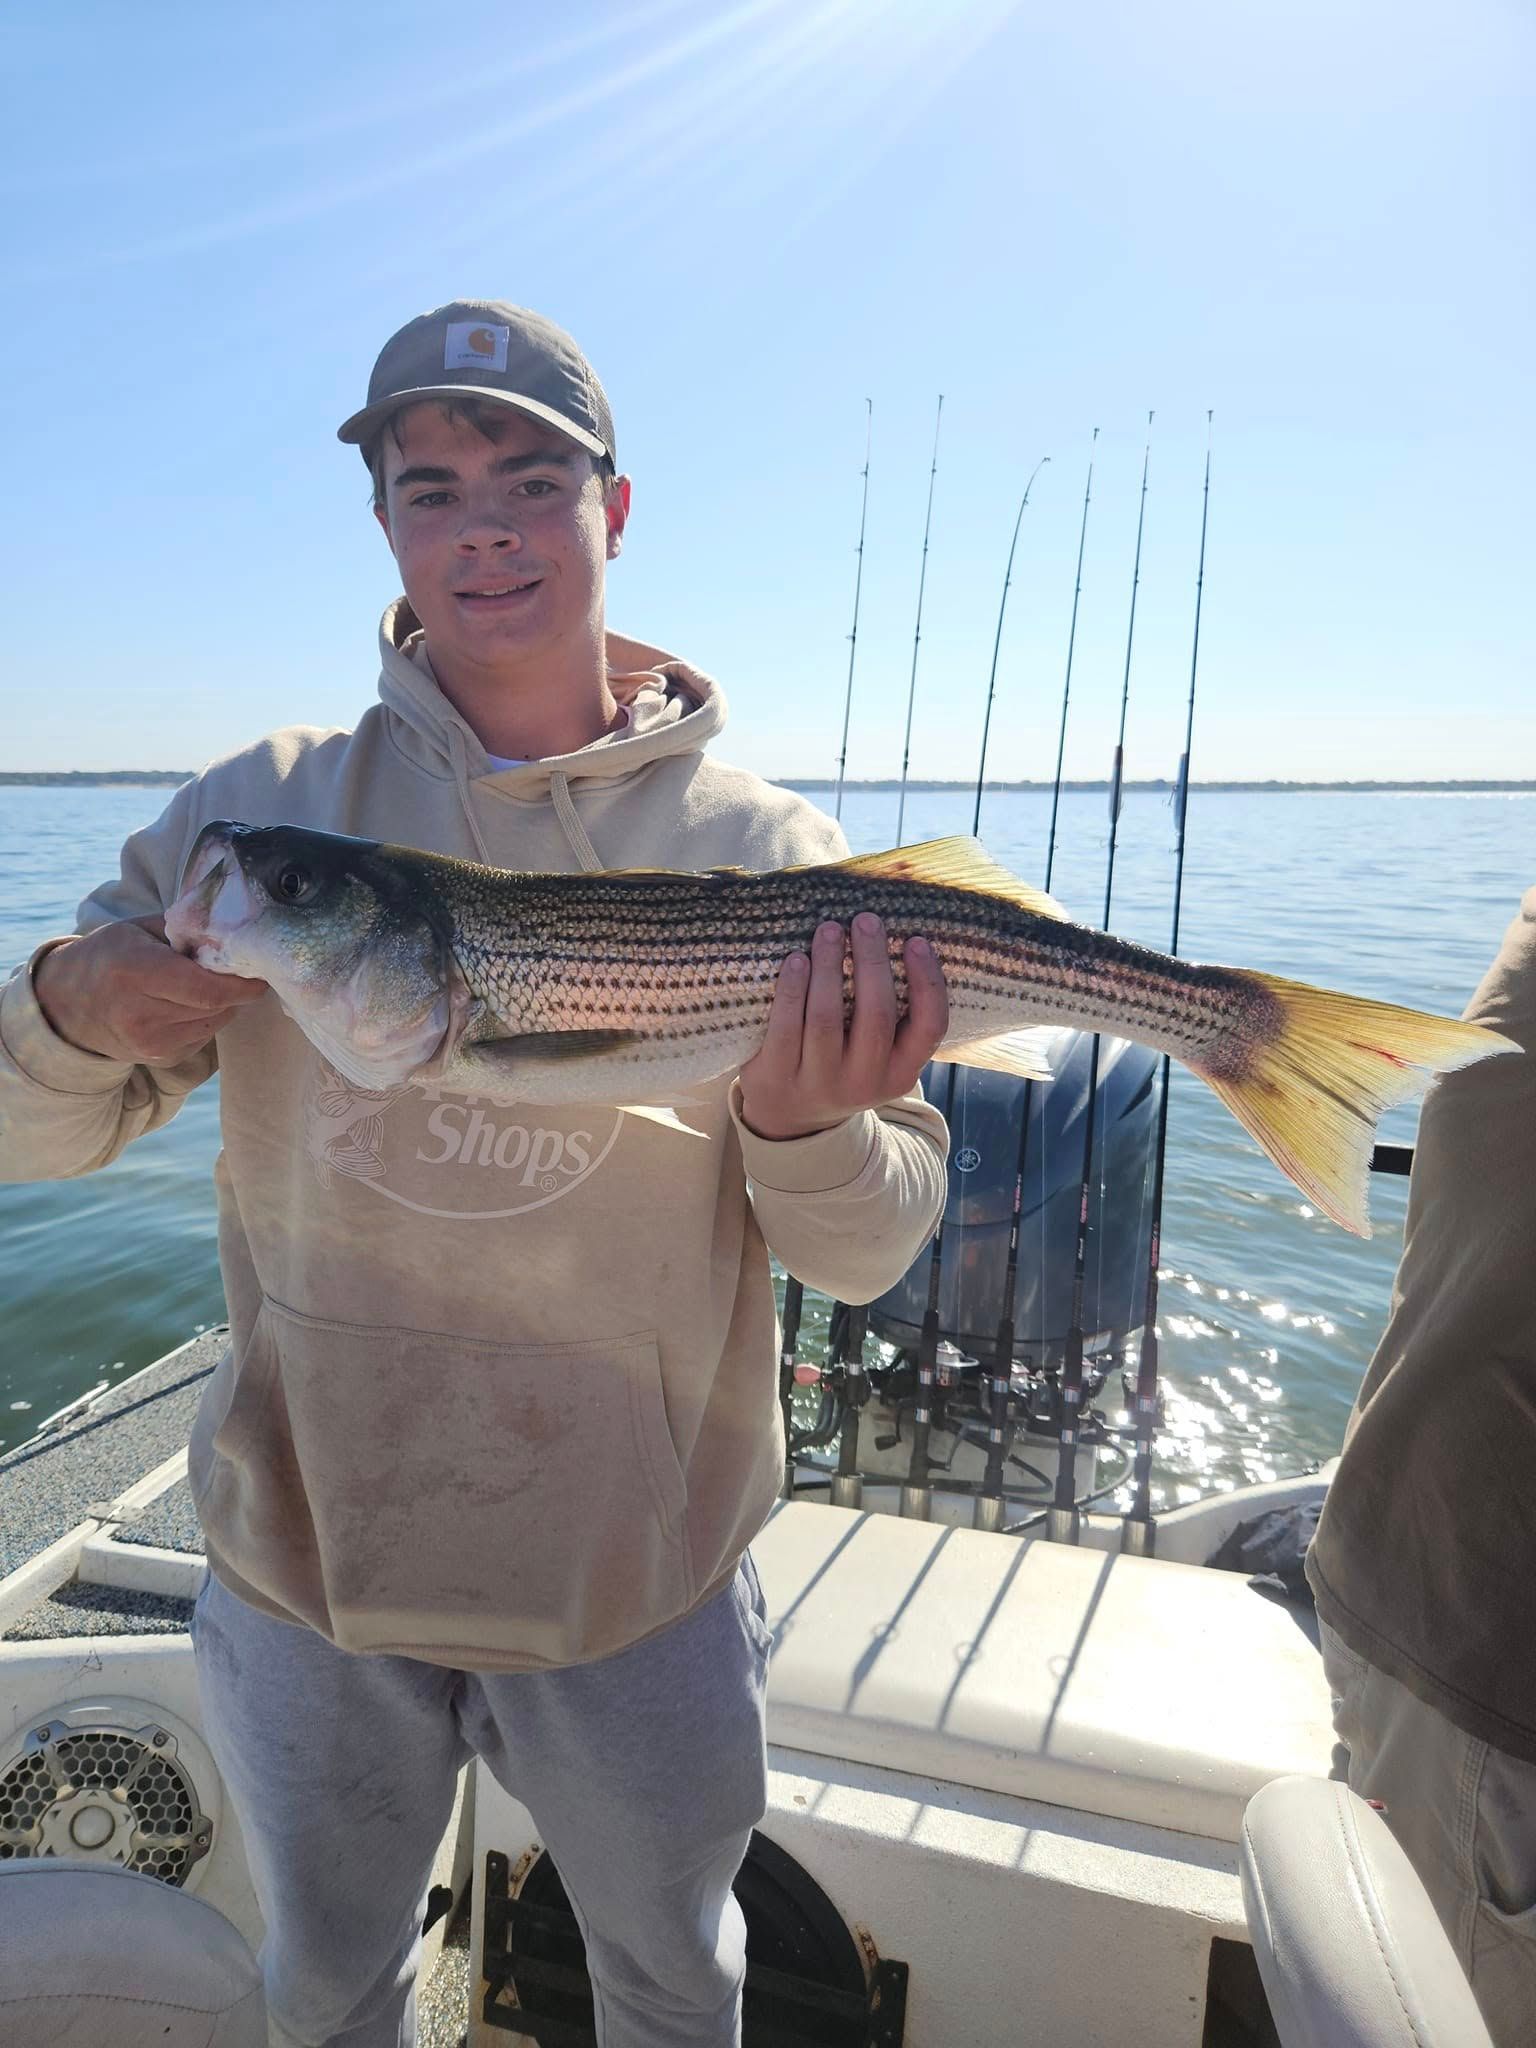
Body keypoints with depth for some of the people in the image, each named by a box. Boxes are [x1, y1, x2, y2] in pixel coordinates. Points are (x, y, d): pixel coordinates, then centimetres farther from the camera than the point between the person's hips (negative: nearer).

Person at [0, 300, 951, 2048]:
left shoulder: (765, 850, -11)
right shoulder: (263, 811, -6)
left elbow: (869, 1257, -10)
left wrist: (806, 1125, -32)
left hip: (638, 1576, -1)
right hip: (307, 1561, 2)